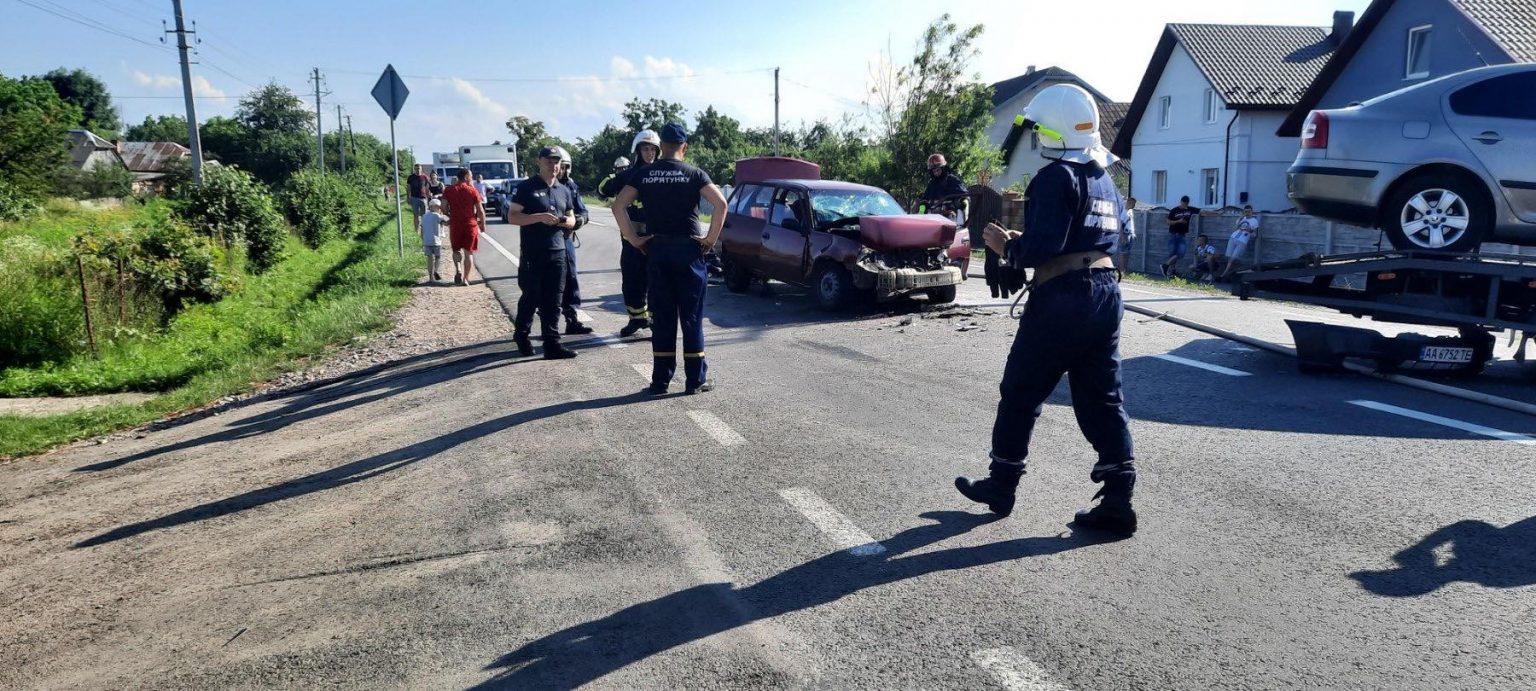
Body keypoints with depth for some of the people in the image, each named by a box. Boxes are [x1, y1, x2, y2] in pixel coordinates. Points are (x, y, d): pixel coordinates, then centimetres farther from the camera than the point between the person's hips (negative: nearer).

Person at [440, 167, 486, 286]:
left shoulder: (448, 190, 1)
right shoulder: (473, 190, -4)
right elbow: (480, 210, -6)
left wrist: (450, 217, 16)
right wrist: (483, 223, 8)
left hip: (455, 225, 1)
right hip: (471, 225, -1)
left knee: (456, 250, 17)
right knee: (469, 252, 7)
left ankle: (458, 269, -9)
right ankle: (466, 279, 6)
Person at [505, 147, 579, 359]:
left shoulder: (564, 190, 15)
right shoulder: (527, 187, -1)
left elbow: (572, 219, 22)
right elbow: (512, 216, -6)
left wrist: (564, 221, -2)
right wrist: (539, 217, -18)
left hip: (557, 252, 4)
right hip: (533, 253, -4)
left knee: (553, 301, 1)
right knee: (531, 297, 3)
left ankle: (552, 344, 3)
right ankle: (521, 335, 26)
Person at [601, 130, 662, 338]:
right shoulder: (628, 175, 7)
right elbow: (603, 190, 7)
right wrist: (615, 175, -6)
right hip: (633, 235, 3)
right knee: (631, 280, 9)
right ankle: (637, 318, 23)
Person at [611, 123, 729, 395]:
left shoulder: (642, 175, 5)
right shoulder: (694, 174, -2)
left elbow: (618, 206, -3)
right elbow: (720, 203, -15)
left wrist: (633, 239, 1)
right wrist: (711, 238, -7)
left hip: (657, 249, 2)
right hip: (688, 249, -2)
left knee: (663, 318, 8)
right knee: (692, 317, 4)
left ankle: (660, 381, 9)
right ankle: (695, 380, 7)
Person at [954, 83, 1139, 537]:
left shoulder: (1057, 177, -12)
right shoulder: (1105, 180, 16)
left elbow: (1042, 246, -22)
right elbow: (1109, 239, 17)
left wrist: (1007, 247, -2)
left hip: (1062, 298, -8)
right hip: (1107, 292, 8)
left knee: (1021, 395, 7)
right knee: (1103, 401, 9)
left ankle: (1001, 485, 20)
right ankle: (1117, 502, 7)